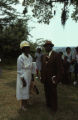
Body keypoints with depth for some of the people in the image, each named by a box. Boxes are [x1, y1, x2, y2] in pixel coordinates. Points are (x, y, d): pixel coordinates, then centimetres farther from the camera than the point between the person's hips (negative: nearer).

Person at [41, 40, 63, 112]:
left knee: (53, 93, 6)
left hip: (52, 79, -5)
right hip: (45, 79, 5)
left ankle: (54, 107, 23)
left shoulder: (56, 55, -11)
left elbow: (59, 68, -13)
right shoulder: (44, 56, 7)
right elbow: (43, 67, 11)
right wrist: (42, 77, 8)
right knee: (47, 92, 14)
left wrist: (57, 79, -15)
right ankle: (48, 104, 32)